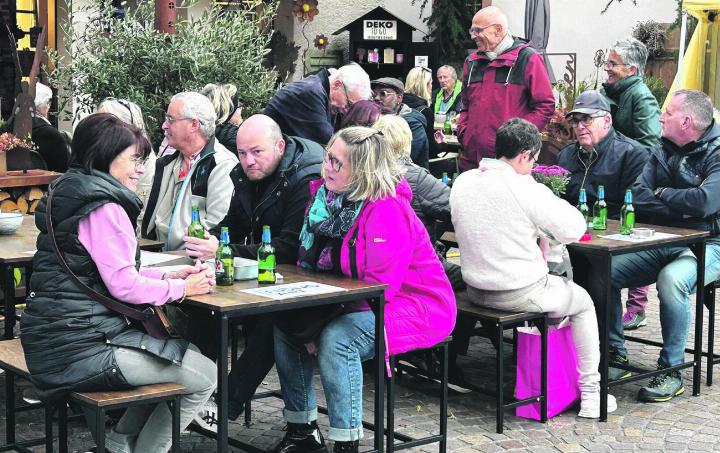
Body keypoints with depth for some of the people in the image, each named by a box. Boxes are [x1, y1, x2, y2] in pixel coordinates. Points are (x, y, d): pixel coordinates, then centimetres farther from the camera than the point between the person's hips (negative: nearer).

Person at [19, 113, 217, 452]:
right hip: (82, 350, -11)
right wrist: (182, 288, -5)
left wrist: (167, 276, 10)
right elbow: (124, 285, -19)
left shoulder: (73, 195, 16)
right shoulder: (103, 208, -15)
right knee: (204, 377, -4)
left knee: (184, 353, 20)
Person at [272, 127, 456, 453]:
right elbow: (311, 263, 11)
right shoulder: (329, 196, 2)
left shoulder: (387, 210, -24)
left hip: (411, 305, -9)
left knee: (336, 338, -32)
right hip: (354, 304, 9)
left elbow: (379, 288, -27)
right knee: (283, 325, -1)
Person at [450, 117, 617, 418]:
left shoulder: (462, 182, -2)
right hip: (520, 294, -7)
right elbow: (574, 229, -16)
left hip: (475, 290, 7)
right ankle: (591, 395, 21)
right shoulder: (527, 189, -22)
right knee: (583, 302, 20)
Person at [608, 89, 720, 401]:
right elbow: (638, 197, 1)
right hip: (661, 244, 7)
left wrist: (662, 194, -8)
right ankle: (616, 355, 2)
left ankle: (671, 371, -23)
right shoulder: (662, 152, 12)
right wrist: (680, 208, -14)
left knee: (671, 280, -38)